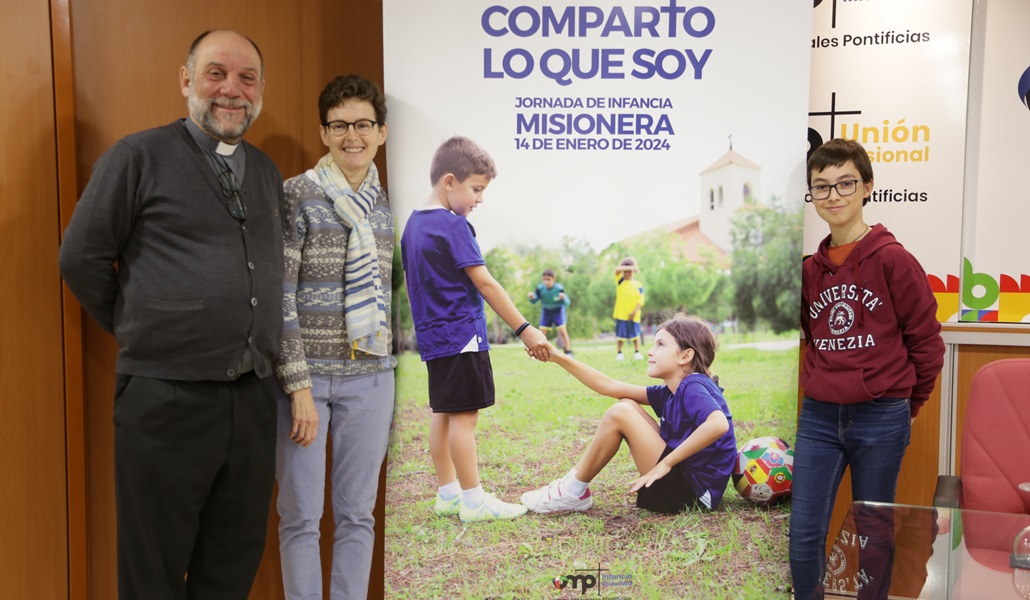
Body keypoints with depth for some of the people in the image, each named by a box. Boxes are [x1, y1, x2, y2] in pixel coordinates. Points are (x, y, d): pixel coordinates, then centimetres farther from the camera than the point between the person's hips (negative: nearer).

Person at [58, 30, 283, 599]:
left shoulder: (267, 172, 14)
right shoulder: (140, 156, -3)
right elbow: (81, 258, -1)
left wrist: (261, 358, 12)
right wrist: (137, 333, 4)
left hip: (254, 398, 5)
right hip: (166, 399, -5)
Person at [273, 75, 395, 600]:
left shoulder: (389, 206, 9)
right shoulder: (297, 195, -5)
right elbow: (279, 296, -9)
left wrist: (394, 372, 12)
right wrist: (299, 384, -13)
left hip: (370, 379, 4)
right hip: (306, 374, -4)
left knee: (357, 514, 11)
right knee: (301, 515, 5)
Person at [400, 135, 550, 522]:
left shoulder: (413, 224, 12)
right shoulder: (454, 225, -14)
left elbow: (410, 285, 17)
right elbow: (484, 283, -17)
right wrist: (524, 329, -16)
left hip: (433, 337, 9)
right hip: (462, 335, -9)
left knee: (443, 413, 13)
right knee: (464, 415, -5)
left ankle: (448, 493, 21)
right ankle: (473, 500, 1)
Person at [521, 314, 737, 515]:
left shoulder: (694, 387, -15)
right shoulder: (670, 392, 11)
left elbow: (719, 424, -36)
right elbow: (610, 387, 11)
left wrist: (665, 463, -28)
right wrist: (559, 358, 7)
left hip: (694, 493, -9)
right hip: (682, 482, 9)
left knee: (619, 414, -16)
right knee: (626, 404, 11)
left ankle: (574, 493, -1)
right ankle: (574, 483, 8)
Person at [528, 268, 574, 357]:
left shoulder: (559, 288, -28)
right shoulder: (540, 288, -19)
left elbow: (567, 303, -26)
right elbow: (534, 301, -14)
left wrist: (564, 298, -49)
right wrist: (531, 297, -38)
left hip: (558, 310, -3)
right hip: (546, 310, 3)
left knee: (562, 330, -15)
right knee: (542, 332, 2)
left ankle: (568, 352, -9)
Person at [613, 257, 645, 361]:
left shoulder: (638, 285, 1)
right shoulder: (620, 281, 4)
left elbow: (641, 301, -3)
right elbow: (617, 270, -15)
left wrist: (634, 312, -13)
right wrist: (630, 267, -25)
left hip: (633, 315, 0)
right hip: (621, 314, 0)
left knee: (635, 334, 7)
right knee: (620, 334, 3)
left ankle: (637, 353, 15)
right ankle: (619, 353, 11)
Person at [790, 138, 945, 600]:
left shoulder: (892, 259, -8)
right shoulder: (810, 268, 6)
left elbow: (926, 341, -3)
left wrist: (907, 403, 6)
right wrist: (828, 387, 8)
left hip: (881, 419, -4)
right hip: (819, 416, 4)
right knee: (804, 535, 3)